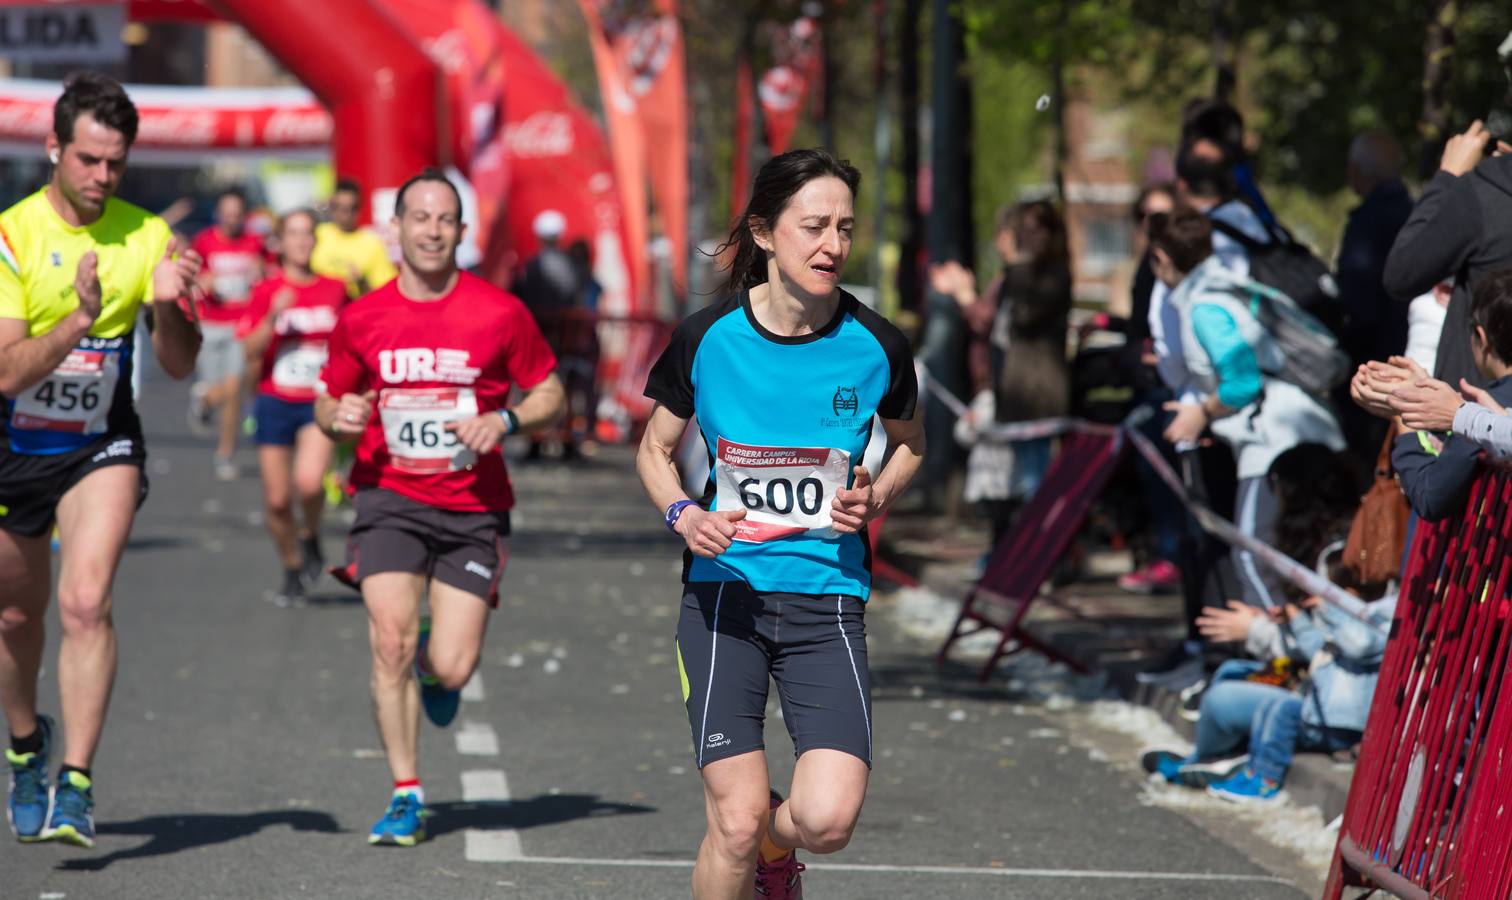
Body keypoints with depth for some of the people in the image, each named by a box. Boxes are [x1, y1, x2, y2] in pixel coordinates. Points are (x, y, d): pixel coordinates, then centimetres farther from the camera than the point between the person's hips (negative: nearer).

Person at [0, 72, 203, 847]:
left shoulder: (146, 236, -5)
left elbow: (180, 366, -1)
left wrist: (167, 306, -22)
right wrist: (75, 322, -35)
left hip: (100, 446, 0)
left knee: (85, 602, -20)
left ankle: (75, 786, -20)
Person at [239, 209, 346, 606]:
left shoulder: (335, 290, 5)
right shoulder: (267, 292, -1)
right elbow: (250, 349, -9)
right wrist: (274, 316, -21)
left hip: (319, 404, -1)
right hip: (276, 402, 1)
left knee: (309, 482, -25)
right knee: (277, 498, 2)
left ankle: (311, 539, 6)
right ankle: (292, 571, 25)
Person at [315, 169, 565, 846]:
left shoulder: (500, 313, -3)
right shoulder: (361, 319, 1)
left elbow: (549, 394, 6)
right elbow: (328, 403, 13)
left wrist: (504, 421, -13)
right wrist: (340, 417, -11)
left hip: (472, 509, -1)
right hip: (390, 497, 1)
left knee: (451, 669, -6)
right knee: (391, 643, -15)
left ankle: (436, 666, 35)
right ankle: (406, 797, -1)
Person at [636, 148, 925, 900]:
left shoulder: (875, 346, -3)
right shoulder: (707, 337, -5)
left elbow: (908, 443, 17)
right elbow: (655, 450, 10)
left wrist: (875, 498, -3)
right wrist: (684, 516, -10)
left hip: (828, 595, 1)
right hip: (724, 590, -1)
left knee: (828, 819, -14)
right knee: (736, 823, -11)